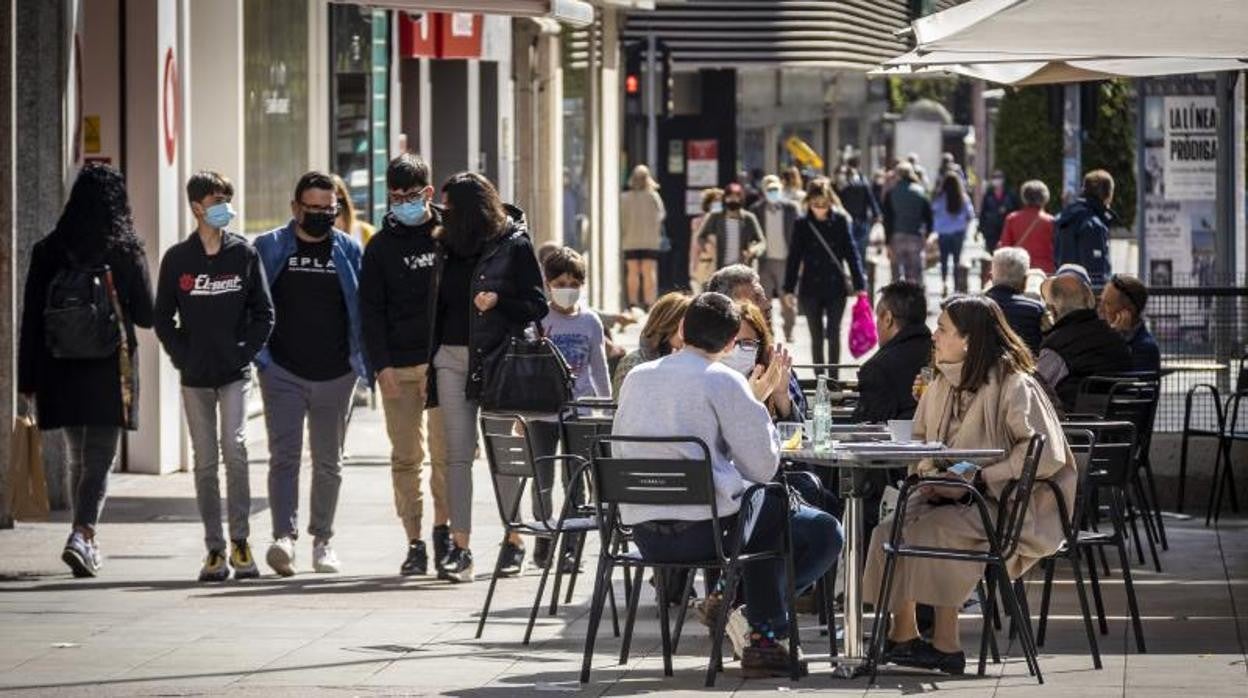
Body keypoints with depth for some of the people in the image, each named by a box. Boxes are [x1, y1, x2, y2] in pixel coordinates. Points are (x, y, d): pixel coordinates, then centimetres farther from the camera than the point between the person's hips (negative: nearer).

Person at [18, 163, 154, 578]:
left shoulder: (48, 251, 0)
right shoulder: (126, 251, -7)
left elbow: (31, 321, 1)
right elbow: (146, 316, -2)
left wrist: (27, 380, 6)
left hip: (61, 373, 3)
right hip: (109, 374, -3)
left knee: (77, 459, 18)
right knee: (99, 461, -2)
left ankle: (86, 543, 26)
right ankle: (82, 535, -21)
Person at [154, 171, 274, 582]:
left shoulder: (244, 254, 3)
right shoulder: (177, 259, 4)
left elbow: (264, 312, 6)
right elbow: (162, 318, 8)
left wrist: (247, 351, -5)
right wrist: (182, 356, -3)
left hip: (235, 374, -1)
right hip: (195, 378, 1)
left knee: (234, 448, -17)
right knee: (205, 463, 4)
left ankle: (240, 541, -9)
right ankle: (215, 550, 9)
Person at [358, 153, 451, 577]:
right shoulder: (382, 247, 9)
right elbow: (371, 310, 7)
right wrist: (381, 364, -4)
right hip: (398, 366, 1)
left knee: (444, 451, -7)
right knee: (405, 457, 1)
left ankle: (443, 529, 4)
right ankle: (414, 543, 4)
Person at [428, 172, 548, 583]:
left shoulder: (514, 246, -3)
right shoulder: (447, 247, 12)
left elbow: (538, 306, -3)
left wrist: (498, 302, -18)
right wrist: (430, 355, 9)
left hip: (496, 359, -4)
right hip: (452, 358, 4)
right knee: (458, 454, -2)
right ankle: (460, 549, -6)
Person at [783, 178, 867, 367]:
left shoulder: (840, 221, -2)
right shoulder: (803, 224, 0)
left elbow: (851, 253, -2)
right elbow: (794, 258, 4)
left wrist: (860, 285, -8)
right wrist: (789, 289, 1)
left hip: (836, 287, -1)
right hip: (811, 289, 1)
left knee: (834, 335, 2)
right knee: (817, 337, 5)